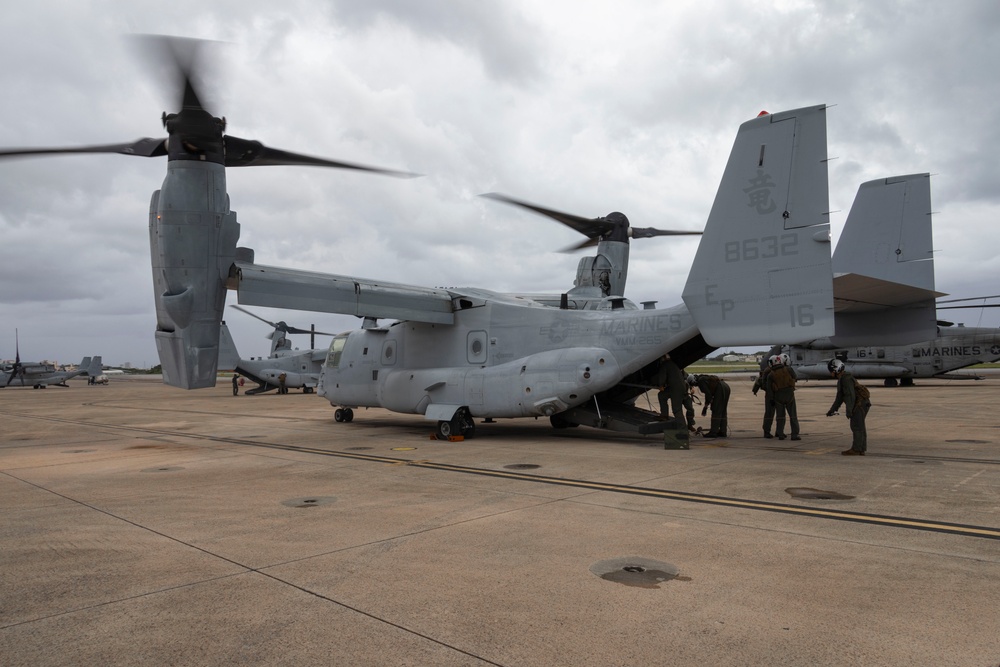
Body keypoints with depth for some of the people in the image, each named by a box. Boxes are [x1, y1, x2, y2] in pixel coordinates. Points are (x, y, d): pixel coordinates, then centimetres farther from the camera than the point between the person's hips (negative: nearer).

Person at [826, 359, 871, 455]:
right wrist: (832, 410, 20)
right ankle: (861, 449, 14)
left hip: (860, 404, -10)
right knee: (858, 427, 11)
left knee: (856, 427, -6)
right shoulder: (841, 379, 18)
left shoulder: (846, 379, -15)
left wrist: (849, 410, -26)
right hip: (861, 404, 10)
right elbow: (840, 397, 21)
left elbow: (850, 395, -23)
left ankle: (856, 450, -3)